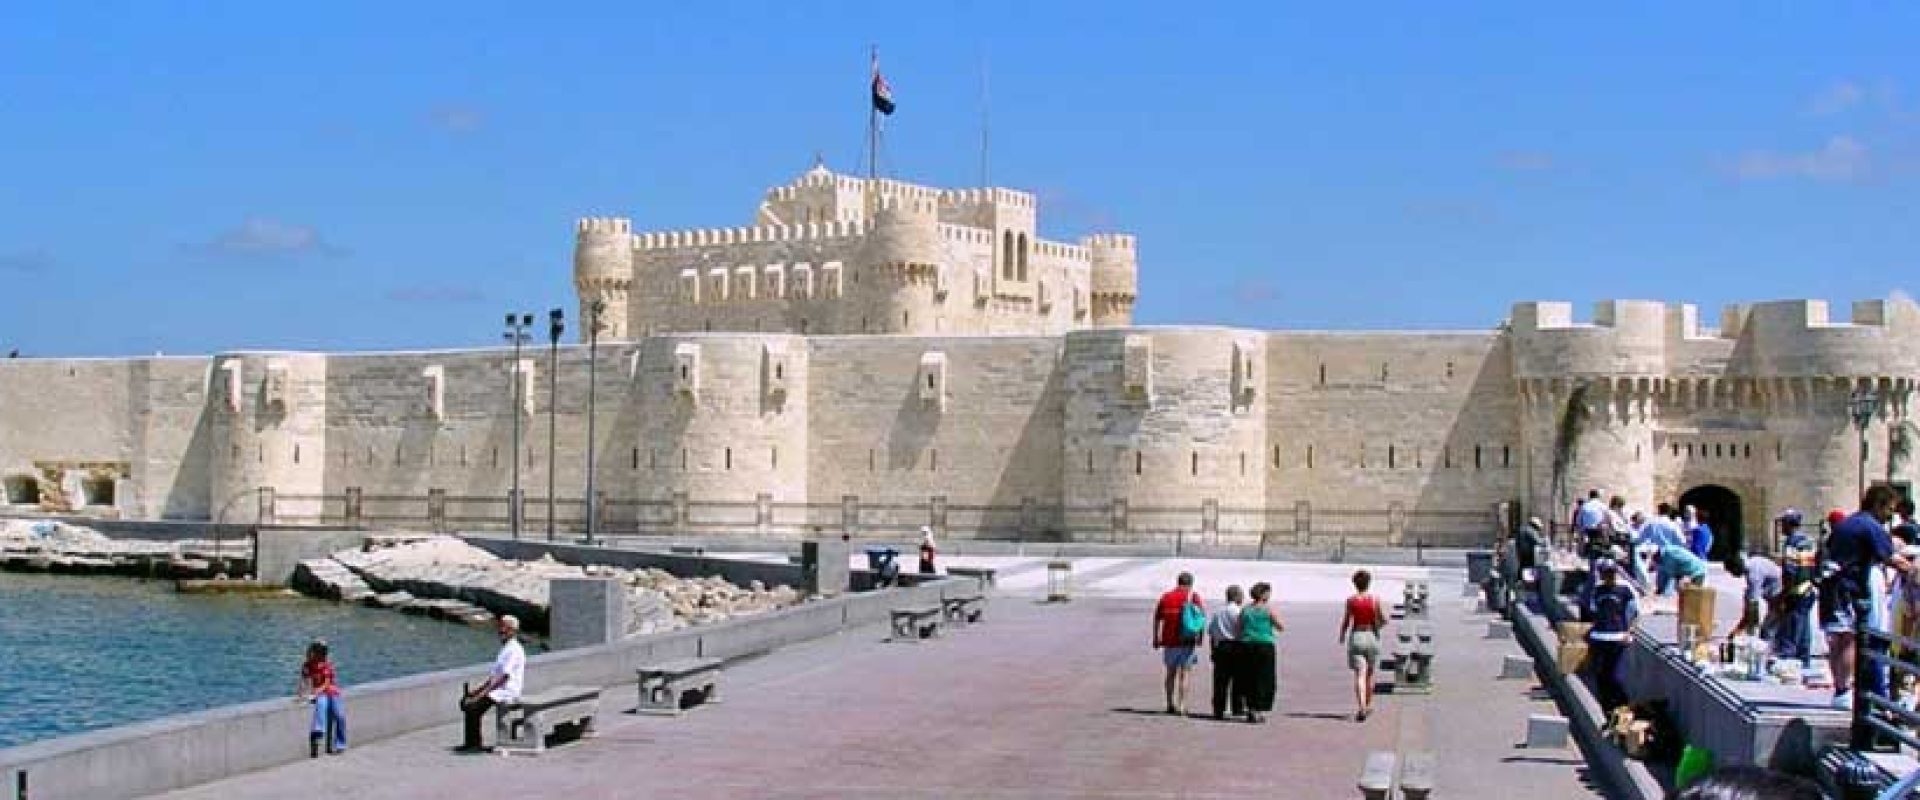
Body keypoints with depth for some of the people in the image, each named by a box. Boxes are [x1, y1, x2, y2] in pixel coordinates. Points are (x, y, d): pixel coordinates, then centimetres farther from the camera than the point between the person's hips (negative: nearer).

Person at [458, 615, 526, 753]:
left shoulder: (514, 650, -16)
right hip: (497, 689, 11)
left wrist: (482, 693, -23)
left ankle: (475, 744, -11)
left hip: (506, 692, -11)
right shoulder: (506, 648, 17)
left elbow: (503, 677, -22)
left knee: (473, 706, -21)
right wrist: (478, 689, 12)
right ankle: (470, 742, 6)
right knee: (465, 701, 5)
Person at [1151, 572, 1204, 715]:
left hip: (1169, 641, 3)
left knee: (1171, 673, 17)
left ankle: (1170, 704, 18)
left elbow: (1157, 619, 7)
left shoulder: (1165, 596, 9)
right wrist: (1200, 636, -4)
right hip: (1186, 641, -3)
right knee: (1184, 674, 1)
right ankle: (1182, 706, -5)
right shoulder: (1193, 596, 0)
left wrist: (1156, 639, 12)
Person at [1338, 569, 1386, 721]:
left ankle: (1362, 708, -23)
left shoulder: (1351, 600, -4)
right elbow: (1384, 620, -4)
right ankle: (1368, 705, 32)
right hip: (1372, 637, 2)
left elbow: (1346, 621, -1)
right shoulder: (1375, 600, -1)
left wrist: (1342, 636, 16)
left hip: (1356, 636, -2)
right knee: (1369, 674, 19)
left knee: (1359, 675, -7)